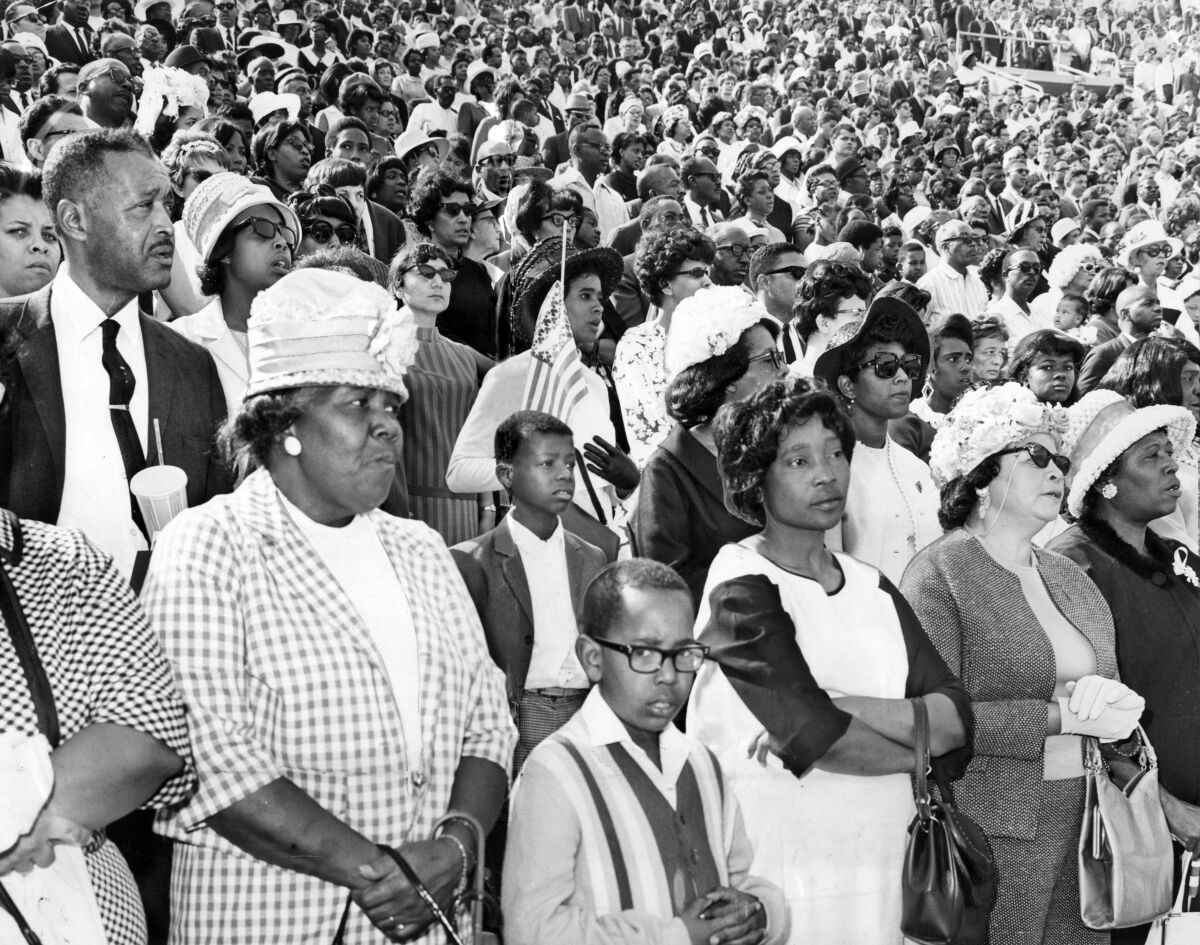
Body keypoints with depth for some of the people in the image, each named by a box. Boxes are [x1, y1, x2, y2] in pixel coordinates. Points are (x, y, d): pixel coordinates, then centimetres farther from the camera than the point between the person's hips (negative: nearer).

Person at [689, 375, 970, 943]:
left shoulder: (872, 588, 11)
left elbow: (955, 720, 0)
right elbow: (821, 739, -17)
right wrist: (917, 751, -1)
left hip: (885, 875, 6)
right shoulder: (741, 590, -9)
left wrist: (844, 707, -14)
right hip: (779, 885, -6)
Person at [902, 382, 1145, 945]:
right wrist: (1060, 717, -19)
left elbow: (1110, 684, 17)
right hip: (994, 830, -6)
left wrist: (1118, 707, -7)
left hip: (1085, 819, 7)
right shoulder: (938, 574, -8)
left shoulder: (1070, 577, 15)